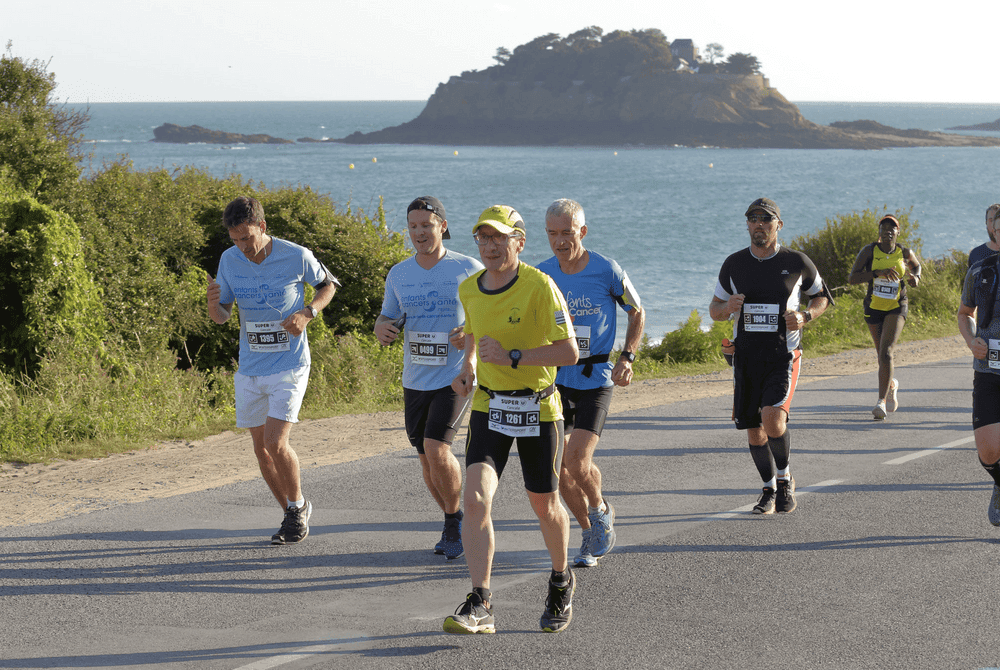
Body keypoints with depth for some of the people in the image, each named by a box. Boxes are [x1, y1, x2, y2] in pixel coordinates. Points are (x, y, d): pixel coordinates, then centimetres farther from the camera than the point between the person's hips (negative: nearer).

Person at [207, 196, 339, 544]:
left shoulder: (296, 257, -13)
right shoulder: (229, 260, -3)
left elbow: (328, 284, 5)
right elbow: (222, 316, 4)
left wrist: (307, 313, -13)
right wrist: (213, 303, -20)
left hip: (289, 366, -5)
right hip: (250, 369, 5)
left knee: (276, 444, -14)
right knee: (261, 448, 9)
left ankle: (298, 505, 11)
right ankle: (293, 515, 26)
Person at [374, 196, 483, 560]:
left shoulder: (469, 270, -7)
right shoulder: (398, 275, 4)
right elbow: (387, 321, 13)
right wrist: (382, 328, -13)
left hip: (455, 377, -5)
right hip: (415, 379, 5)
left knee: (436, 449, -19)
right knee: (427, 459, 11)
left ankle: (455, 519, 3)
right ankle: (453, 524, 32)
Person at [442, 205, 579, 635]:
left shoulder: (540, 286, -17)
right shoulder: (469, 289, 0)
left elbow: (569, 352, -22)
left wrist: (511, 357, -28)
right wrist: (468, 367, 7)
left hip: (538, 408, -3)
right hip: (489, 405, 3)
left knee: (545, 505, 11)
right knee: (475, 498, -17)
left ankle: (561, 581, 40)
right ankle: (480, 607, -19)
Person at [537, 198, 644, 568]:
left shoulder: (607, 271, -9)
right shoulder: (541, 274, 1)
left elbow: (637, 314, 4)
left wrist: (626, 358, -9)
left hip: (595, 378, -4)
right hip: (556, 378, 4)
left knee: (577, 460, -17)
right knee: (559, 467, 2)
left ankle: (601, 510, 14)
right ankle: (592, 536, 21)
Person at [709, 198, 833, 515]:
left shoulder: (797, 262, -2)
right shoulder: (734, 265, 3)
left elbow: (822, 296, 13)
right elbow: (714, 310, 11)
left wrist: (805, 316, -8)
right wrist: (727, 307, -13)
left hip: (783, 355, -3)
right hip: (746, 355, 3)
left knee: (773, 418, -23)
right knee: (754, 430, 7)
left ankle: (784, 477, 1)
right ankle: (769, 489, 27)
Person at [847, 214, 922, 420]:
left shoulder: (905, 253, -4)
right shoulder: (869, 251, -9)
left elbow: (916, 265, 20)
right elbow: (852, 278, -17)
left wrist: (915, 277, -2)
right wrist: (878, 273, -28)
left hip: (896, 308, -2)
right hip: (873, 308, 2)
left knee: (886, 352, -21)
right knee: (881, 354, 16)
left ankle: (881, 401, -23)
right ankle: (891, 385, 49)